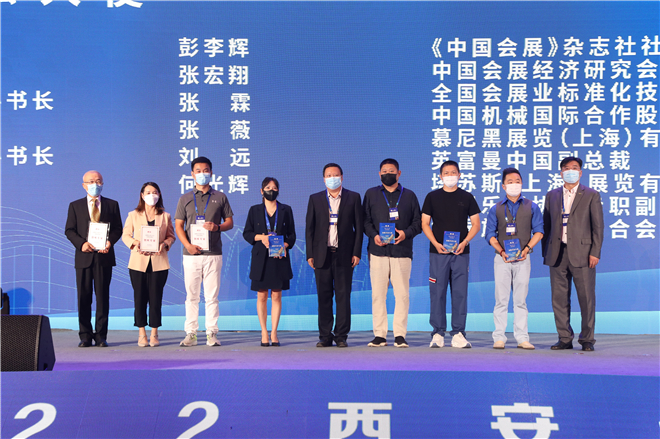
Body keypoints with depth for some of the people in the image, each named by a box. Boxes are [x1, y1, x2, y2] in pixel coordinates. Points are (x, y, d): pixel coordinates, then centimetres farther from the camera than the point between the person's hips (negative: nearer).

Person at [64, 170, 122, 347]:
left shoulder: (112, 205, 10)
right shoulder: (75, 206, 10)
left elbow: (117, 228, 7)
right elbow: (69, 230, 5)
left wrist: (110, 242, -13)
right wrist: (81, 243, -12)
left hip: (104, 255, 0)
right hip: (84, 256, 0)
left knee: (103, 296, 1)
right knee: (84, 296, 2)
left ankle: (101, 335, 7)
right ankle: (85, 336, 9)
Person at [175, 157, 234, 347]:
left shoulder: (220, 197, 10)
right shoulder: (185, 199, 11)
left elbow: (229, 222, 10)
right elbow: (178, 225, 6)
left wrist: (217, 227, -12)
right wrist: (188, 245, -10)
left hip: (213, 253, 0)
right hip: (191, 253, 1)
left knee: (212, 295, 0)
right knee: (191, 295, 2)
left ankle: (212, 333, 5)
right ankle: (191, 333, 7)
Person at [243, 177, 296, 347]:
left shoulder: (286, 210, 9)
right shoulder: (255, 210, 8)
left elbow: (292, 235, 8)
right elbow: (246, 233, 8)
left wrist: (284, 246, -11)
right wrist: (261, 237, -10)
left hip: (279, 258, 0)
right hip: (260, 258, 0)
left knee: (276, 296, 0)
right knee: (262, 296, 1)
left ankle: (274, 333, 6)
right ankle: (264, 333, 8)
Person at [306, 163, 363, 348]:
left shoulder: (353, 198, 6)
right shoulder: (315, 199, 10)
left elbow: (358, 227, 5)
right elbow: (309, 228, 8)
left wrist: (357, 253, -3)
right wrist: (310, 254, 0)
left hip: (344, 254, -1)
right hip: (322, 255, 1)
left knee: (343, 296, 0)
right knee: (324, 296, 3)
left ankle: (341, 336, 7)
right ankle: (325, 336, 10)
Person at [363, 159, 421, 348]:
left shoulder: (409, 196, 14)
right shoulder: (371, 194, 14)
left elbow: (418, 222, 11)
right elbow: (365, 220, 9)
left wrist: (406, 233, -8)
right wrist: (373, 235, -8)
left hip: (402, 251, 0)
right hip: (378, 251, 0)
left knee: (402, 294, -3)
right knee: (378, 294, -1)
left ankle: (400, 334, 3)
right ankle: (380, 334, 5)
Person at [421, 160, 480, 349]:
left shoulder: (466, 197, 9)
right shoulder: (432, 197, 8)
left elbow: (476, 224, 9)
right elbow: (425, 223, 7)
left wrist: (465, 242, -8)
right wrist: (436, 244, -8)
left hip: (461, 253, 1)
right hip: (438, 252, 0)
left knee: (460, 293, 0)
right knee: (437, 293, -1)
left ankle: (458, 334, 5)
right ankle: (438, 334, 5)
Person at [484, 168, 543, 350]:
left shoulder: (531, 207, 9)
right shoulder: (496, 209, 8)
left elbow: (538, 231, 6)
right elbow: (490, 234, 5)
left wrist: (527, 249, -9)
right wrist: (501, 251, -9)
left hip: (523, 259, 0)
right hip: (502, 259, 0)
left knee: (520, 300, 3)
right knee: (501, 299, -2)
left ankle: (522, 338, 5)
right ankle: (499, 338, 2)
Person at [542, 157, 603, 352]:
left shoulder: (591, 195, 5)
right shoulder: (552, 195, 14)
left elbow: (598, 226, 1)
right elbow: (546, 225, 14)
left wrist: (595, 253, -7)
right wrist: (545, 252, 8)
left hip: (581, 253, -3)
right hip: (557, 254, 3)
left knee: (586, 297, -2)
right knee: (559, 298, 4)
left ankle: (587, 339, 9)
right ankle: (565, 339, 12)